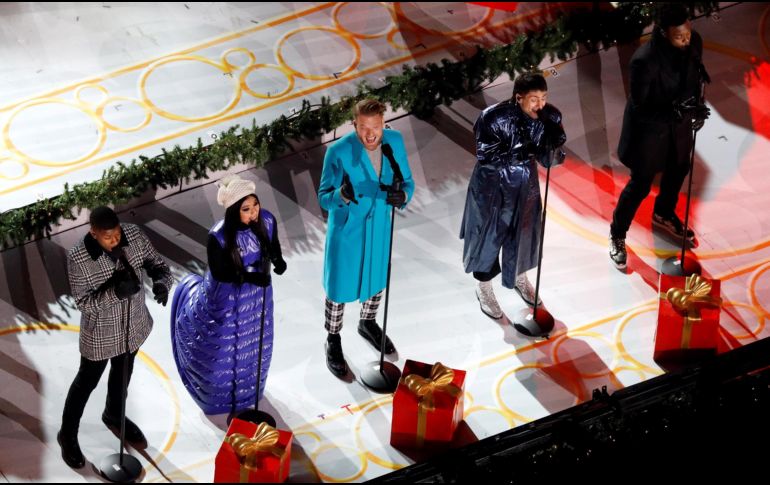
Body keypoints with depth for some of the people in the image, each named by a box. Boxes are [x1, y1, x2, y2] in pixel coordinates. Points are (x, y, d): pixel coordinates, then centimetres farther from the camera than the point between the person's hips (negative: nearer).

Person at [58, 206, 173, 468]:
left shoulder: (134, 235, -19)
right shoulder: (78, 258, -30)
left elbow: (157, 264, -9)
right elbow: (83, 302, -23)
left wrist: (162, 282, -31)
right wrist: (115, 292, -39)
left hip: (134, 326, 5)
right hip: (100, 333, -4)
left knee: (123, 374, 28)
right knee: (87, 382, 16)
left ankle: (114, 416, 57)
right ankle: (68, 434, 40)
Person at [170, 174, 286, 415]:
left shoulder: (266, 220, -21)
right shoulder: (219, 237, -33)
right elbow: (219, 273, -22)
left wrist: (278, 260, -24)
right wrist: (249, 276, -34)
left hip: (258, 295, 4)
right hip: (228, 299, -4)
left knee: (254, 342, 26)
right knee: (224, 347, 18)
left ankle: (246, 387, 55)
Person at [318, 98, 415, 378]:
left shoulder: (395, 141, -15)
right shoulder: (339, 152, -26)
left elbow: (407, 182, -5)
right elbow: (324, 198, -18)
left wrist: (402, 195, -29)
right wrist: (342, 195, -41)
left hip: (380, 227, 4)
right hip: (346, 231, -4)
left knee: (377, 279, 25)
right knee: (339, 287, 12)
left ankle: (368, 324, 54)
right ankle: (333, 341, 38)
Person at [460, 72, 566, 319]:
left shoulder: (549, 117, -16)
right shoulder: (493, 117, -28)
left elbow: (550, 160, -13)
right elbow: (484, 156, -25)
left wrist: (554, 143, -34)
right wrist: (519, 152, -34)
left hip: (525, 186, 4)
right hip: (492, 186, -4)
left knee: (524, 233, 21)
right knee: (488, 235, 12)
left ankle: (520, 279, 49)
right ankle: (484, 288, 36)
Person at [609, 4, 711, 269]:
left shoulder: (694, 43, -17)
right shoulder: (645, 60, -35)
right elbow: (640, 105, -26)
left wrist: (697, 107, -3)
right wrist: (675, 108, -37)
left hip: (679, 122, 6)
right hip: (650, 127, -6)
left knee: (678, 170, 27)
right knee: (641, 184, 8)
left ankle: (664, 215, 57)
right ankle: (617, 235, 32)